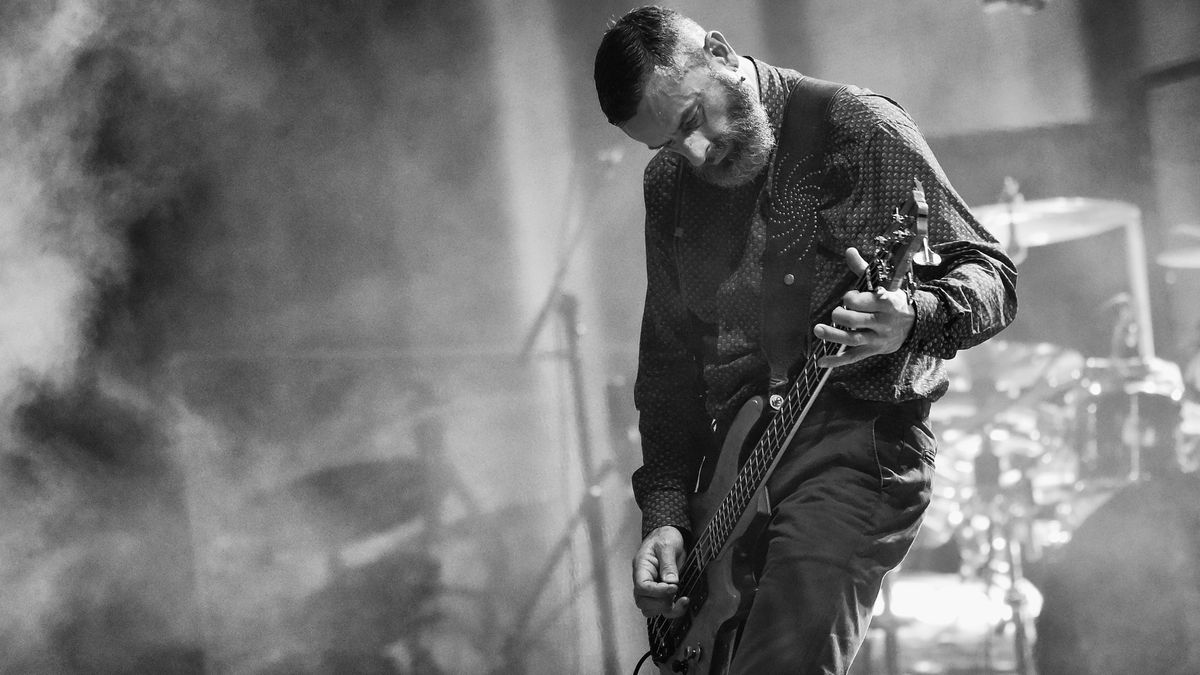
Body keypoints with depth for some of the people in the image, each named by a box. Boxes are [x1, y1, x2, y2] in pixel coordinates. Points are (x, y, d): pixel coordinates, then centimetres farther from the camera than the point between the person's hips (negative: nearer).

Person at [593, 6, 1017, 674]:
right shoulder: (671, 182, 12)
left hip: (856, 439, -7)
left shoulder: (862, 132, -6)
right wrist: (665, 512, 6)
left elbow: (993, 275, -5)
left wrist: (914, 318, -27)